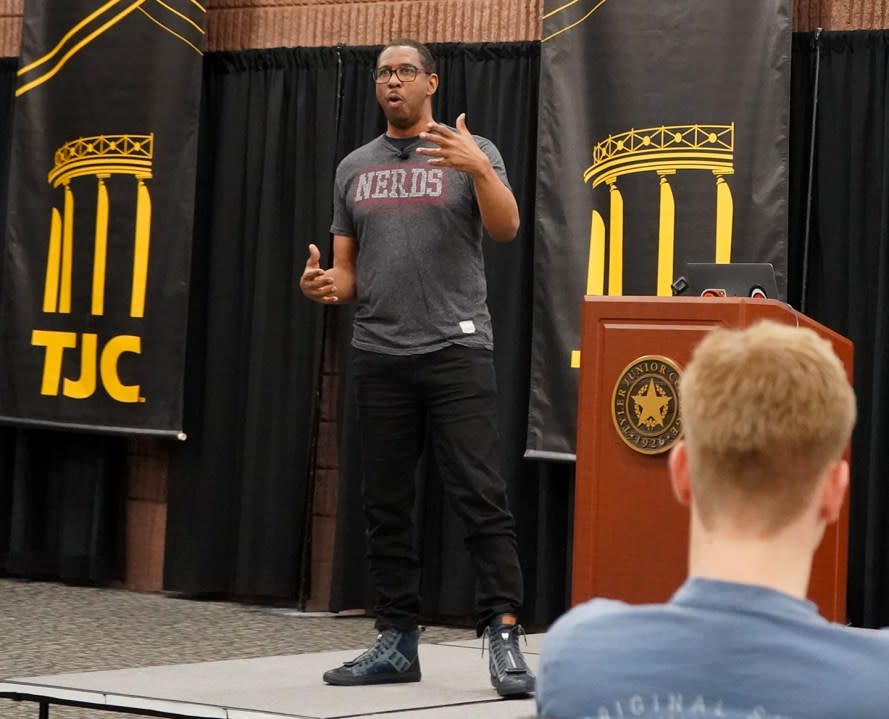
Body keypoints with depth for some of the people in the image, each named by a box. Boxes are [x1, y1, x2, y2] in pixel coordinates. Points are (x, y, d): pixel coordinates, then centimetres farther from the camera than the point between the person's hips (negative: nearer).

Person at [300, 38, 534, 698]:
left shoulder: (471, 151, 1)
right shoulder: (355, 168, 14)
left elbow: (506, 229, -14)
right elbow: (347, 266, 16)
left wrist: (478, 168, -32)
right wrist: (327, 285, -7)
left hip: (457, 352, -4)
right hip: (380, 358, 5)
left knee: (482, 500, -10)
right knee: (387, 507, 7)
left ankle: (504, 638, -10)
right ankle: (397, 642, 14)